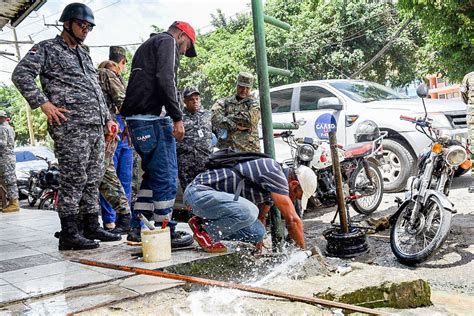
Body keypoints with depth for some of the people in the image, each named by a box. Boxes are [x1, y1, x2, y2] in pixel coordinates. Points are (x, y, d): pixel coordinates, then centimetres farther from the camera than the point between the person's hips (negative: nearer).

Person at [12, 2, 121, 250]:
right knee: (74, 179, -8)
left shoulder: (84, 55, 26)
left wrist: (107, 118, 22)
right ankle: (69, 234, -1)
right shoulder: (47, 48, 3)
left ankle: (91, 226, 18)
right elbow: (20, 75, -7)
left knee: (93, 179, 9)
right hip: (70, 126, -8)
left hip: (96, 127, 8)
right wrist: (44, 103, -15)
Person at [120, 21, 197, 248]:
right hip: (154, 118, -9)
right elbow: (165, 78, -16)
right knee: (166, 177, -4)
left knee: (152, 175, 16)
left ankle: (138, 229, 16)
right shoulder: (167, 41, 1)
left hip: (135, 119, 10)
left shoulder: (147, 46, 31)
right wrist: (177, 117, -19)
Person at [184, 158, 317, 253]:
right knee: (249, 212, -31)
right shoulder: (273, 171, -19)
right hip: (198, 191, -10)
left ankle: (207, 224, 11)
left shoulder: (273, 186, 12)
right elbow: (293, 219, -19)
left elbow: (261, 217, 22)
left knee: (257, 232, -4)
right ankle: (204, 230, -9)